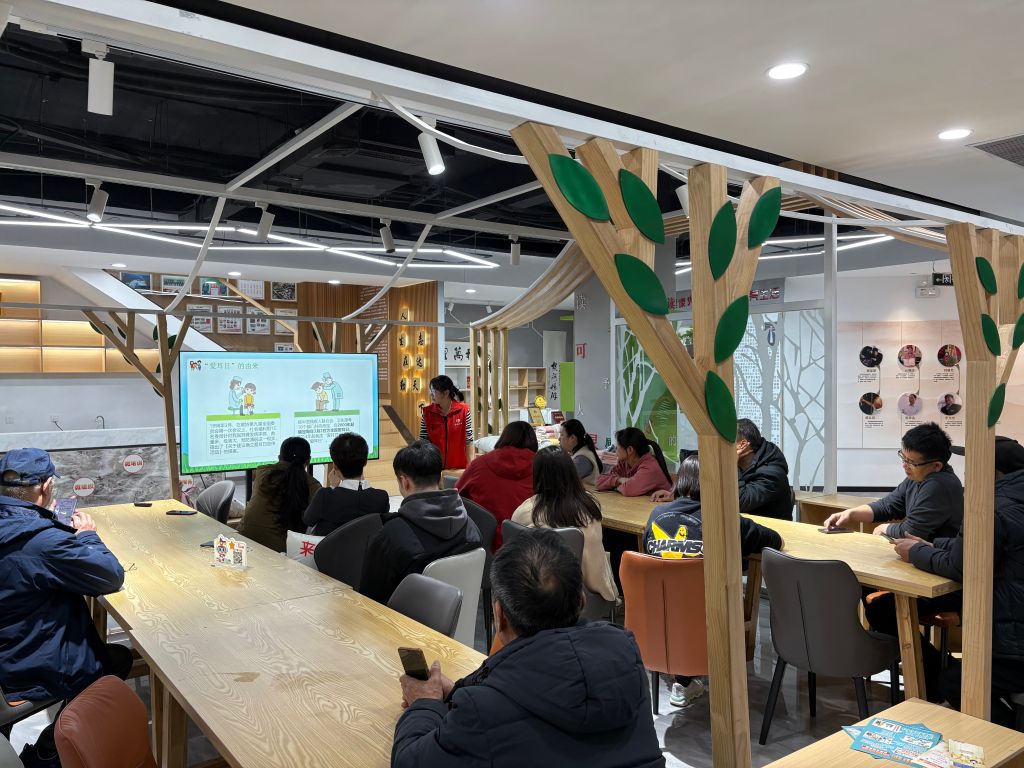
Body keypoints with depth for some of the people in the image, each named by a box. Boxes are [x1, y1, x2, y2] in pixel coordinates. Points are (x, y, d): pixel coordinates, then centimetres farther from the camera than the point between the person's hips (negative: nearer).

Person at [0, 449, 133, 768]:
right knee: (119, 658, 19)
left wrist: (43, 518, 7)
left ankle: (54, 738, 27)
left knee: (106, 650, 26)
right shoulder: (45, 541, -32)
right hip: (36, 675, -8)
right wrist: (87, 535, -8)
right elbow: (112, 576, -22)